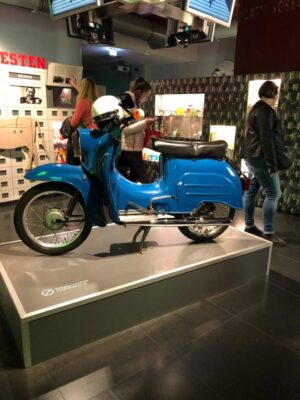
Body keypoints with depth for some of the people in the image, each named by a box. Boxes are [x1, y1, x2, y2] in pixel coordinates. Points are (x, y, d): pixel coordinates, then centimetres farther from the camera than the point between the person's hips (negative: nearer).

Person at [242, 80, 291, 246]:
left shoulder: (258, 108, 18)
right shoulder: (265, 111, -14)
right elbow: (267, 139, -22)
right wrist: (272, 163, -23)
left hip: (254, 156, 11)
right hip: (261, 157, -11)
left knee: (251, 190, 11)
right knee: (273, 193, -9)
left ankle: (249, 226, 19)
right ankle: (268, 232, -6)